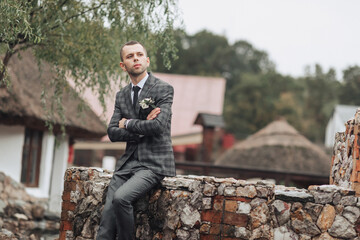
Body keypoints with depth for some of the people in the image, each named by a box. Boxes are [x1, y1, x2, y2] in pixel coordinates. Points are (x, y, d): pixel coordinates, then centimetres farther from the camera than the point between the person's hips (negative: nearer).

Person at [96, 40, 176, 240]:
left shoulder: (163, 89, -3)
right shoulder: (121, 96, 15)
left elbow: (158, 126, -17)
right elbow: (112, 132, 6)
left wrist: (128, 123, -3)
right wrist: (141, 129, -10)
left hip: (153, 163, -5)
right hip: (128, 162, 6)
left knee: (120, 197, -28)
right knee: (107, 214, -9)